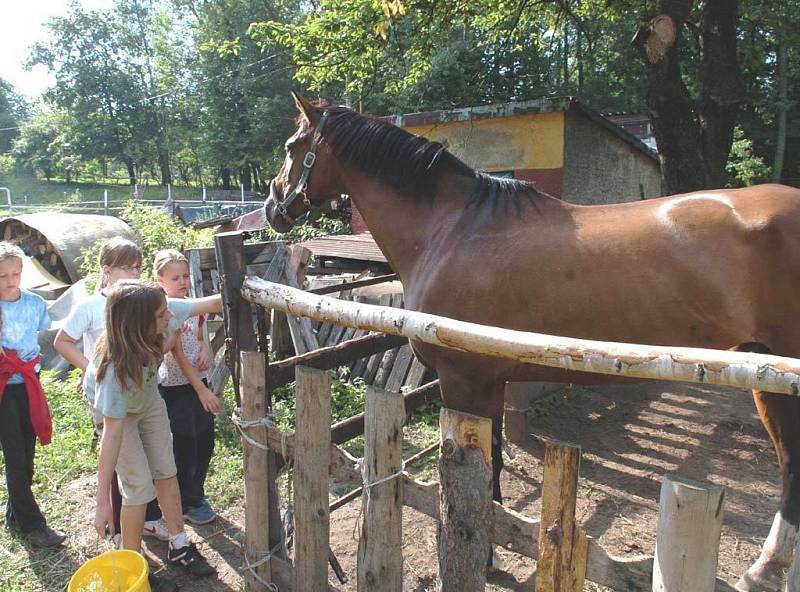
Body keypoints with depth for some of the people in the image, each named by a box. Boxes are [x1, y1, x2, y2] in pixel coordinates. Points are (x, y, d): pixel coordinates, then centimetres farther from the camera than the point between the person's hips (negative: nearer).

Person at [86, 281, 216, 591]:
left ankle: (179, 547, 26)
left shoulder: (164, 313, -33)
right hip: (114, 410, -5)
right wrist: (102, 503, -35)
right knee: (140, 485, -5)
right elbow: (113, 434, -40)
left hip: (149, 400, 6)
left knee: (166, 472, 10)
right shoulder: (116, 366, -43)